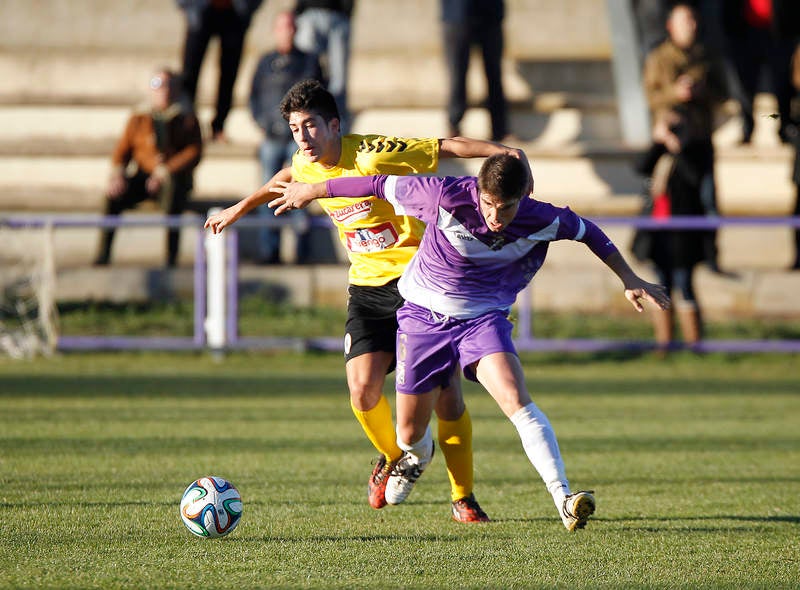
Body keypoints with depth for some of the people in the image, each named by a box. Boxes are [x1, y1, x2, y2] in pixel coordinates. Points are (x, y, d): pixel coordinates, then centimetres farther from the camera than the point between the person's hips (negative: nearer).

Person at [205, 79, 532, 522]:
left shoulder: (373, 155, -20)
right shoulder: (305, 166, 0)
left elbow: (447, 147, -16)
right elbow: (284, 179, 25)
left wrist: (503, 152, -28)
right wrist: (240, 208, 39)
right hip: (368, 286, 5)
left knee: (445, 391, -8)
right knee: (363, 389, -13)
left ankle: (463, 498, 6)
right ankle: (391, 458, 19)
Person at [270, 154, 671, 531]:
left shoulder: (542, 221, -20)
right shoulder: (446, 197, -27)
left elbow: (588, 232, 1)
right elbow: (382, 186, -13)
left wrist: (629, 279, 7)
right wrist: (311, 191, -3)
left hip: (484, 318, 0)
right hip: (423, 314, 0)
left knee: (517, 401, -27)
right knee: (409, 433, 9)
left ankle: (563, 499, -32)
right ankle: (418, 454, 49)